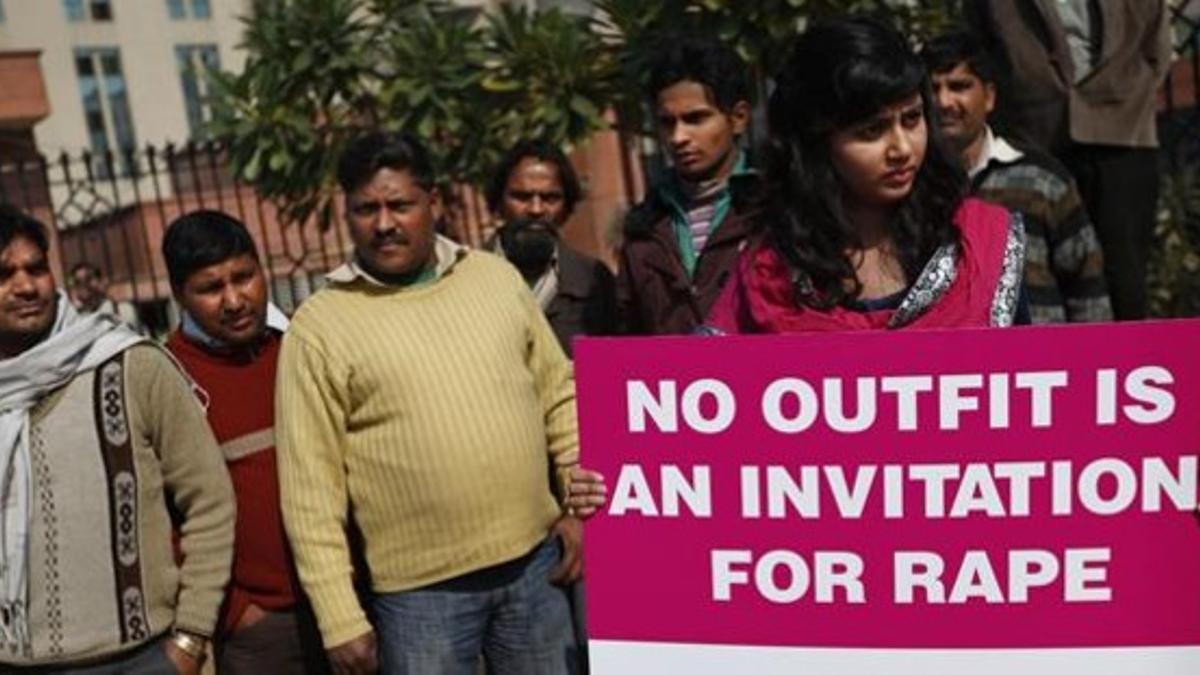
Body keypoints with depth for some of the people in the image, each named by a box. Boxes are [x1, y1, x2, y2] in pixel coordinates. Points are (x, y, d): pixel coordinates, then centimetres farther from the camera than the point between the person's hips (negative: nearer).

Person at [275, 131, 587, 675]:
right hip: (421, 589, -3)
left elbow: (558, 394, 10)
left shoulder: (496, 277, 5)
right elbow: (310, 487, -7)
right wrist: (340, 618, -9)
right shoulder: (319, 325, -6)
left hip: (536, 560, 3)